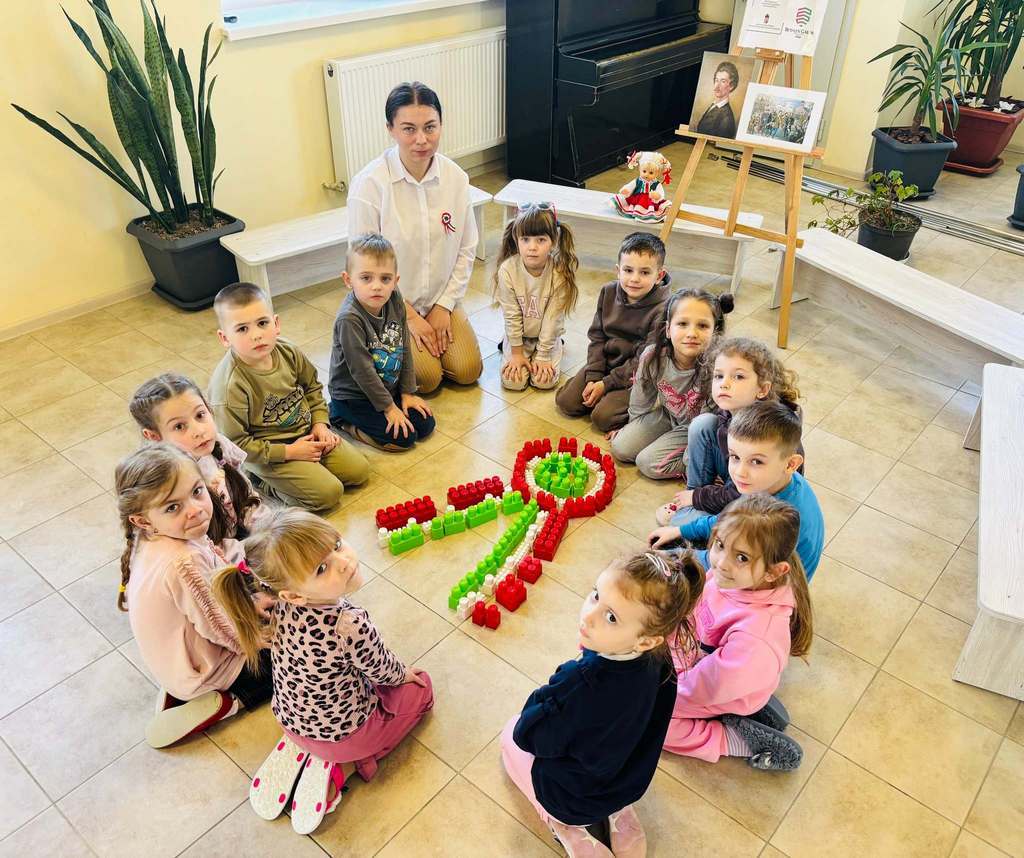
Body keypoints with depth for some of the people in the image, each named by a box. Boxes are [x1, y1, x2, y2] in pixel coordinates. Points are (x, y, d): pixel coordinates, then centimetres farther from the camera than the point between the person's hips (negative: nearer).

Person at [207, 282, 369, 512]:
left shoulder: (289, 352, -10)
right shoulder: (229, 384, -28)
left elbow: (312, 387, 10)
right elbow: (235, 443, -23)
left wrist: (320, 423, -4)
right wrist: (289, 452, -21)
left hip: (307, 433, 7)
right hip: (268, 453, -6)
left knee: (359, 470, 5)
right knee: (328, 493, -17)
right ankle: (266, 482, 4)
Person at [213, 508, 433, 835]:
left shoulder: (283, 606, -23)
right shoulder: (352, 625, -39)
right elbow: (384, 671, -18)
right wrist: (404, 673, 3)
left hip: (291, 719, 6)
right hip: (343, 732, -6)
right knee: (419, 687, 17)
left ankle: (300, 750, 14)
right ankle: (341, 767, 4)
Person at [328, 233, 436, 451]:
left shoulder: (395, 302, -9)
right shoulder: (349, 319, -29)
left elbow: (405, 351, 1)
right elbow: (362, 370, -24)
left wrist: (407, 392, 2)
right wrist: (389, 407, -17)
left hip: (389, 388, 7)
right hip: (353, 396, -7)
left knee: (425, 424, 3)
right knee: (403, 436, -14)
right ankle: (344, 421, 5)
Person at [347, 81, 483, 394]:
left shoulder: (455, 176, -8)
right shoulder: (369, 183, -21)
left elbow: (466, 248, 0)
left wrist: (444, 305, -6)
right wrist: (410, 317, -14)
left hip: (440, 300, 4)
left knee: (468, 371, -5)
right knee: (427, 378, -14)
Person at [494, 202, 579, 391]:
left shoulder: (560, 273, -24)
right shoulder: (507, 270, -23)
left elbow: (553, 318, -18)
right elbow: (512, 316, -14)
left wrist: (543, 356, -15)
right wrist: (517, 352, -10)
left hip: (548, 335, 0)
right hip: (518, 334, 1)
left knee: (544, 381, -14)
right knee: (512, 381, -12)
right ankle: (509, 347, 19)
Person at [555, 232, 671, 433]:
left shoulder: (662, 311, -22)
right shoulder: (608, 292, -5)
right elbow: (597, 337, 0)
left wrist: (606, 384, -17)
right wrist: (593, 378, -10)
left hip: (635, 376, -6)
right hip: (606, 362, 6)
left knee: (603, 417, -19)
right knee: (566, 401, -3)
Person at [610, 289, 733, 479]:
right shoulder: (652, 357, -23)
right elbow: (640, 402, -1)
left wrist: (689, 463, -22)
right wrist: (632, 430, 14)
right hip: (667, 415, 5)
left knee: (648, 463, -15)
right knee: (620, 448, -2)